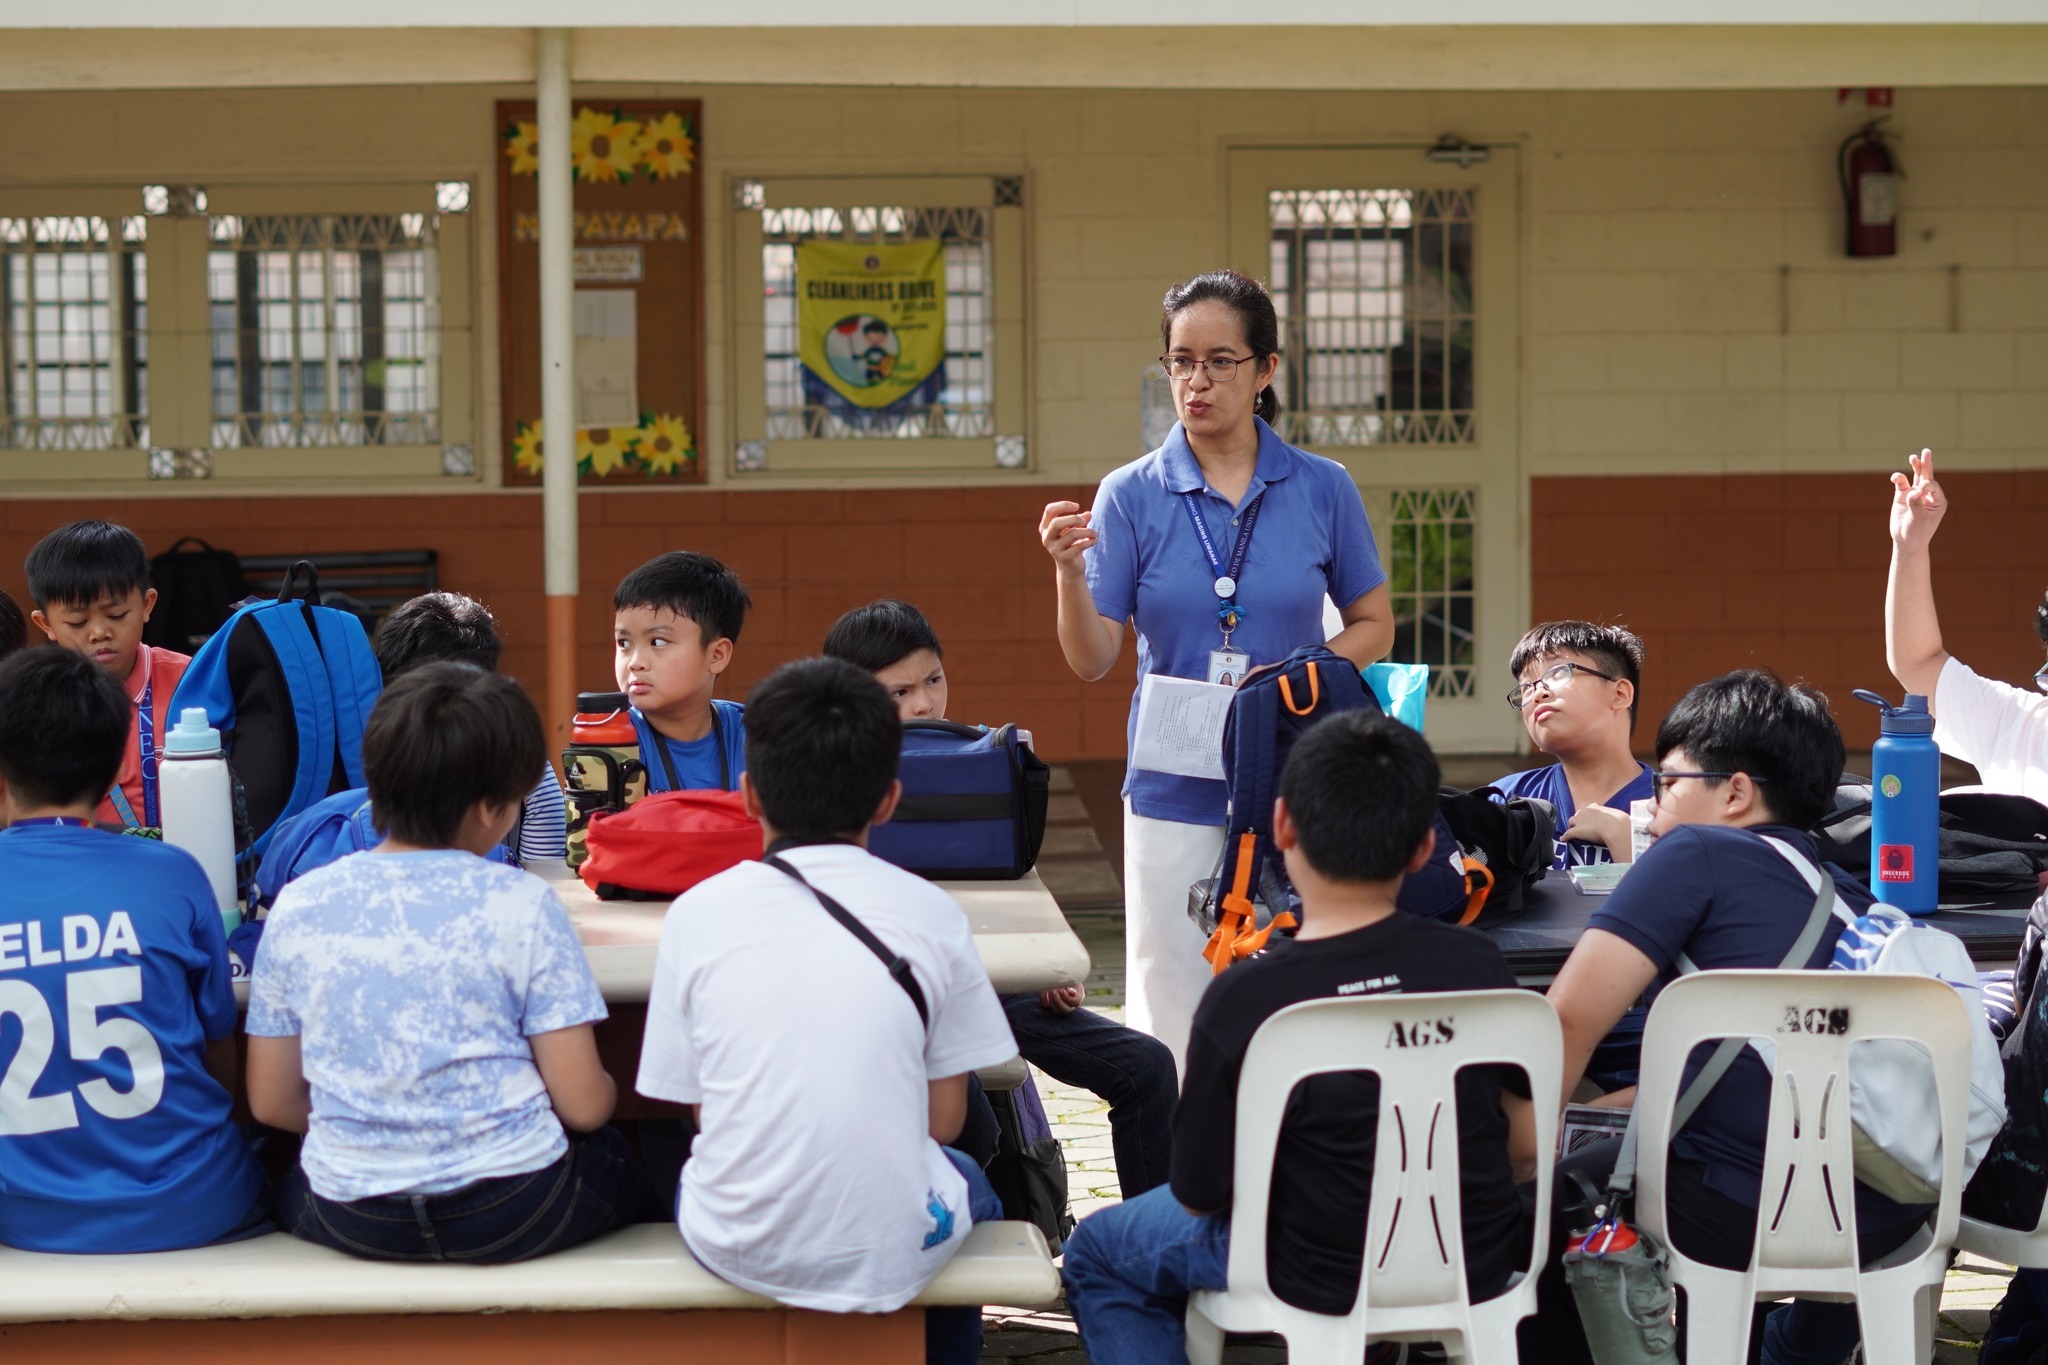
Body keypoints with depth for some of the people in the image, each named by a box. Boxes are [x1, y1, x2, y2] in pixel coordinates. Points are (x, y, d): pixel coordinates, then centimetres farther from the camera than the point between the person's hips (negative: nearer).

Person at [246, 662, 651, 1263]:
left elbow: (271, 1103, 6)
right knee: (625, 1165, 30)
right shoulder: (521, 904, -9)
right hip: (513, 1213, -2)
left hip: (353, 1223, 2)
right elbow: (584, 1103, -8)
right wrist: (603, 1091, 15)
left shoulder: (297, 906, 0)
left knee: (284, 1184, 36)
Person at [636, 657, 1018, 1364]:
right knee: (966, 1183, 34)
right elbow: (943, 1119, 2)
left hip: (738, 1250, 0)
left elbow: (701, 1109, 2)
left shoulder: (696, 914, -3)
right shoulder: (931, 914, -3)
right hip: (890, 1256, 0)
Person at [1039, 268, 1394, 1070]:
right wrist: (1069, 573, -19)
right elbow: (1092, 661, -1)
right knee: (1171, 1017, 1)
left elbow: (1373, 627, 11)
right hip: (1175, 793, 0)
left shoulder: (1323, 490, 3)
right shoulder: (1130, 496, 2)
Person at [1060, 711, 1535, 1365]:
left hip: (1327, 1285, -4)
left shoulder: (1243, 1001, -25)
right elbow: (1524, 1144, -4)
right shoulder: (1476, 962, -16)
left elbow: (1198, 1195, -13)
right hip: (1482, 1271, 4)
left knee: (1097, 1252, 23)